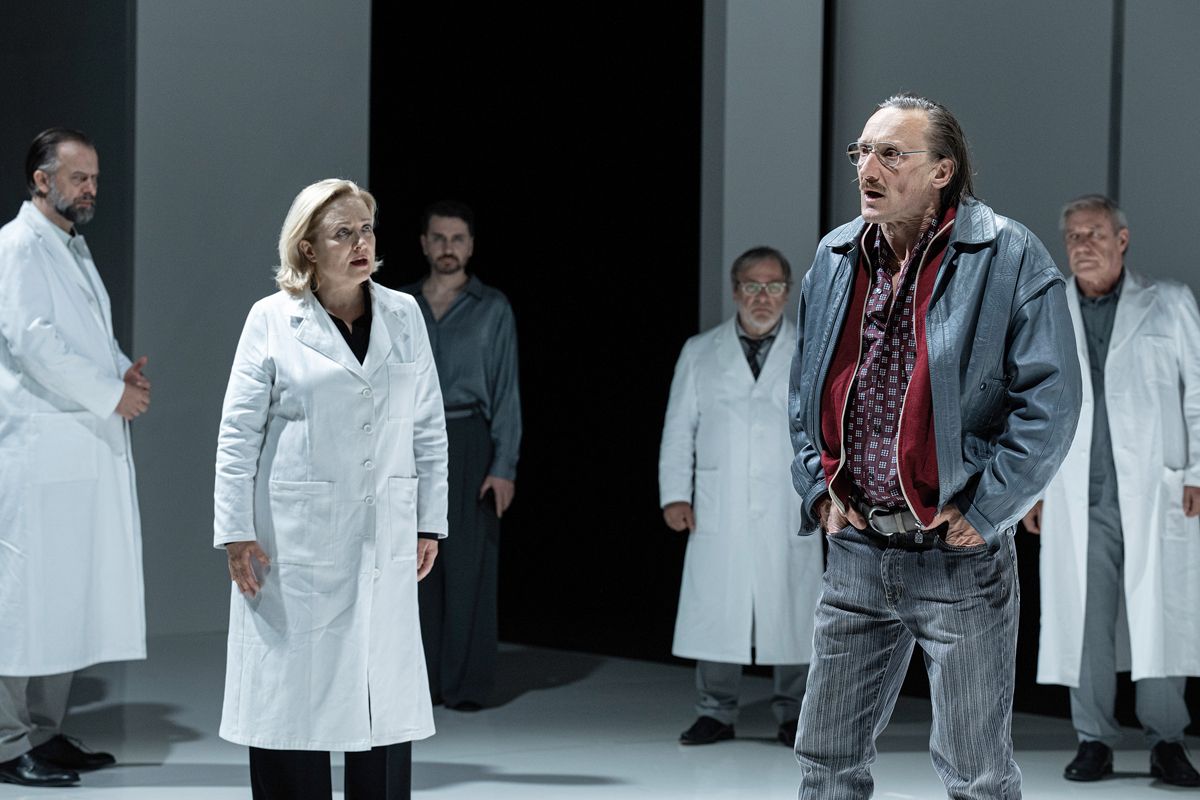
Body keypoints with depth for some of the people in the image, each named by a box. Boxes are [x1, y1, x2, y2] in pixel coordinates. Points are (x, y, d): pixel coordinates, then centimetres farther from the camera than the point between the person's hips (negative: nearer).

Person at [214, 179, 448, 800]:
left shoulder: (404, 316, 8)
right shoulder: (271, 319, -2)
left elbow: (428, 429, 11)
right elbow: (239, 434, -2)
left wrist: (429, 522, 7)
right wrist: (236, 532, -7)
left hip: (383, 539, 3)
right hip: (293, 540, -3)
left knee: (385, 695, 5)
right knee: (292, 695, 1)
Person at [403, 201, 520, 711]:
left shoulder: (492, 308, 4)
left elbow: (506, 393, 0)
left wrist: (504, 468, -9)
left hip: (468, 442, -3)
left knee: (468, 567, -5)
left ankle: (466, 684, 0)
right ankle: (424, 680, 10)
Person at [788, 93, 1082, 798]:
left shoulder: (1010, 258, -9)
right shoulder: (834, 259, 9)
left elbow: (1050, 402, -13)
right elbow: (805, 391, 20)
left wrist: (981, 512, -14)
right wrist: (820, 489, 8)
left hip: (961, 557, -5)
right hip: (854, 552, 5)